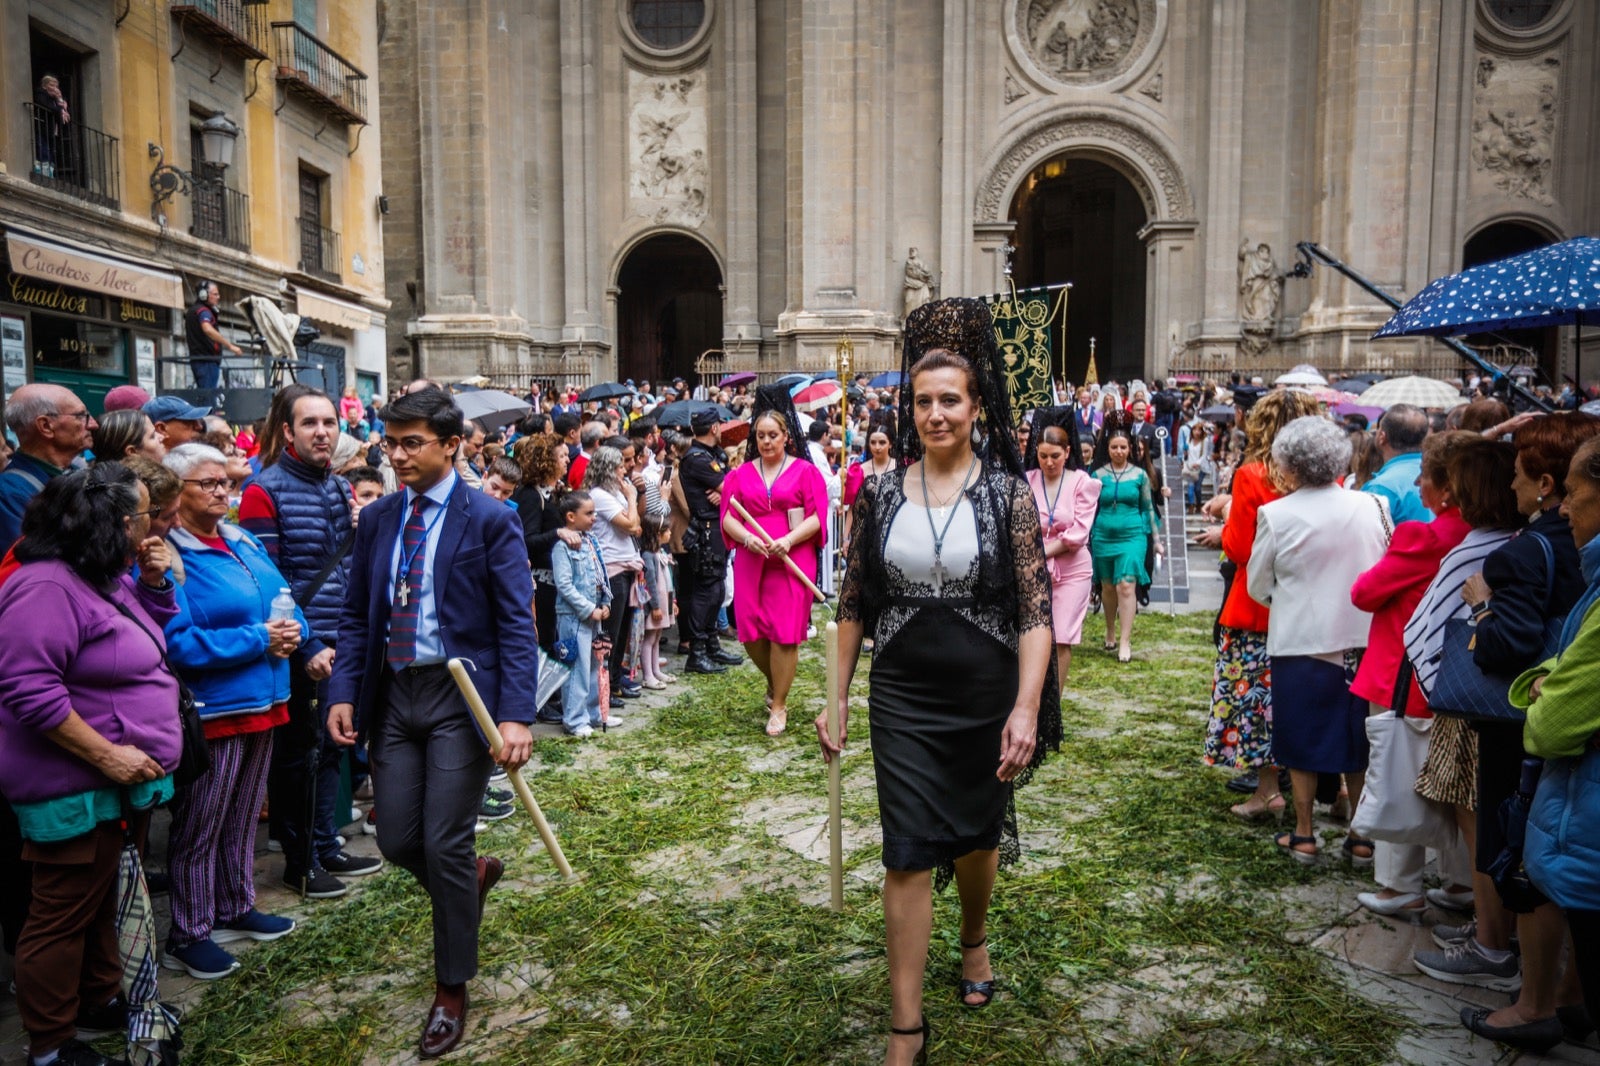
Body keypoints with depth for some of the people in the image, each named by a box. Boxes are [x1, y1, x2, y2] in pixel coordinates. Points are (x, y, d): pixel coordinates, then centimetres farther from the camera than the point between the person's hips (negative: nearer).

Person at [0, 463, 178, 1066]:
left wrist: (155, 581, 3)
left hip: (124, 779, 10)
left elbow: (152, 635, 21)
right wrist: (105, 755, -25)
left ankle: (102, 1000, 39)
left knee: (108, 902, 23)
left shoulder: (109, 577, 9)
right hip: (77, 789, -10)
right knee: (64, 915, 4)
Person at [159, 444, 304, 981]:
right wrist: (257, 640, -20)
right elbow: (178, 642, -23)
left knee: (242, 817, 20)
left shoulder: (244, 542, 9)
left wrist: (290, 630, -8)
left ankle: (235, 908, 36)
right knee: (199, 826, 6)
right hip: (210, 709, -8)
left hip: (262, 700, 8)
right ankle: (188, 934, 21)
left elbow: (283, 600, 14)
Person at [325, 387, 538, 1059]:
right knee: (397, 840, 7)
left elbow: (516, 625, -11)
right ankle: (475, 876, 42)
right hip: (393, 694, 5)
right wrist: (343, 693, -1)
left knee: (445, 846, 0)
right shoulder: (377, 520, 7)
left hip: (460, 695, -5)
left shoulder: (490, 520, -8)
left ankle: (451, 991, 22)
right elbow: (356, 617, 11)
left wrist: (516, 715, -19)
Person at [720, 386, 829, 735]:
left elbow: (817, 516, -4)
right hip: (750, 563, 3)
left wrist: (789, 540, -19)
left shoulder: (805, 471, 2)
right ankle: (774, 682, 34)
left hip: (792, 562, -3)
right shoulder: (741, 474, 10)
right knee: (751, 634, 3)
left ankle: (779, 705, 11)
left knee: (784, 634, -4)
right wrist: (747, 537, -15)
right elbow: (728, 517, 5)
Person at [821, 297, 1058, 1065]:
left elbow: (1036, 611, -10)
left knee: (977, 835, 19)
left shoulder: (1006, 492, -7)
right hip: (901, 698, 1)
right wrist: (837, 698, 5)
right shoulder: (880, 494, -1)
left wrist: (1027, 707, -20)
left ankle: (975, 937, 51)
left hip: (986, 698, 0)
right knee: (907, 854, 0)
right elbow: (853, 605, 5)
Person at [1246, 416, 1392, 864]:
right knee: (1357, 740, 15)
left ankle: (1303, 835, 20)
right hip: (1364, 639, 3)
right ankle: (1362, 837, 24)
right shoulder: (1373, 507, -4)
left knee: (1303, 740, 12)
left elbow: (1259, 586, -2)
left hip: (1300, 641, -3)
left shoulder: (1275, 515, -13)